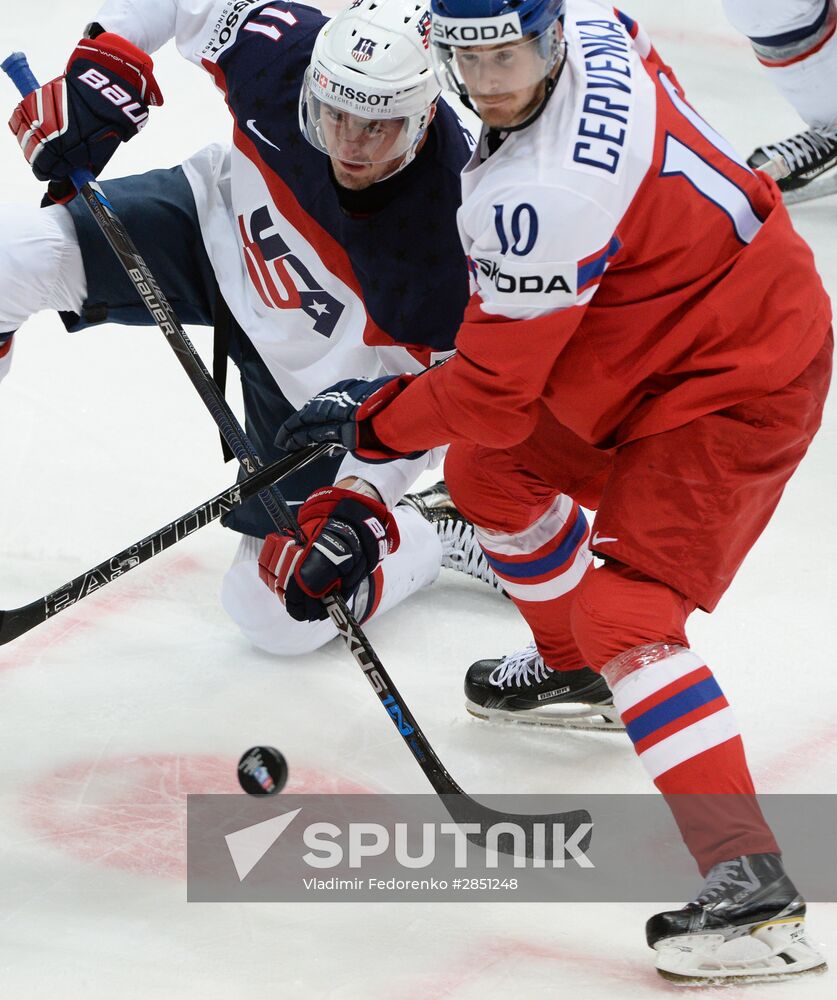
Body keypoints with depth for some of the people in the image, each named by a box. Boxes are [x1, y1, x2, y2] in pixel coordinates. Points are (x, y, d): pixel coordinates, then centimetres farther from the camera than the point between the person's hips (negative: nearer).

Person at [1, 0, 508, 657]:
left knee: (284, 614, -3)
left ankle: (440, 530, 23)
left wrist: (360, 500, -34)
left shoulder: (454, 228, -36)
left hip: (322, 380, -3)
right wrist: (108, 60, -19)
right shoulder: (283, 54, -30)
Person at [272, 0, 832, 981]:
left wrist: (370, 419, -8)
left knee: (627, 611, -19)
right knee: (492, 472, 20)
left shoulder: (542, 193, -34)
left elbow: (493, 391, -24)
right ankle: (568, 666, 46)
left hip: (738, 386, -10)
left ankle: (751, 884, -26)